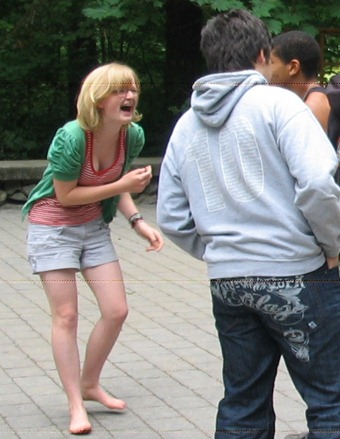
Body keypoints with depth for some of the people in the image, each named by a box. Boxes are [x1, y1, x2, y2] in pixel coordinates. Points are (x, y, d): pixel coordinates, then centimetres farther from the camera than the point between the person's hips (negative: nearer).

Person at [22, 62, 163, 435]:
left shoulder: (133, 136, -8)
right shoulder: (71, 138, -27)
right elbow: (65, 195, -20)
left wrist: (138, 222, -5)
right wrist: (122, 186, -23)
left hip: (94, 227, 6)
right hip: (53, 227, -6)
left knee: (116, 311, 4)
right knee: (66, 316, -3)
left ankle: (89, 384, 25)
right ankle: (76, 405, 6)